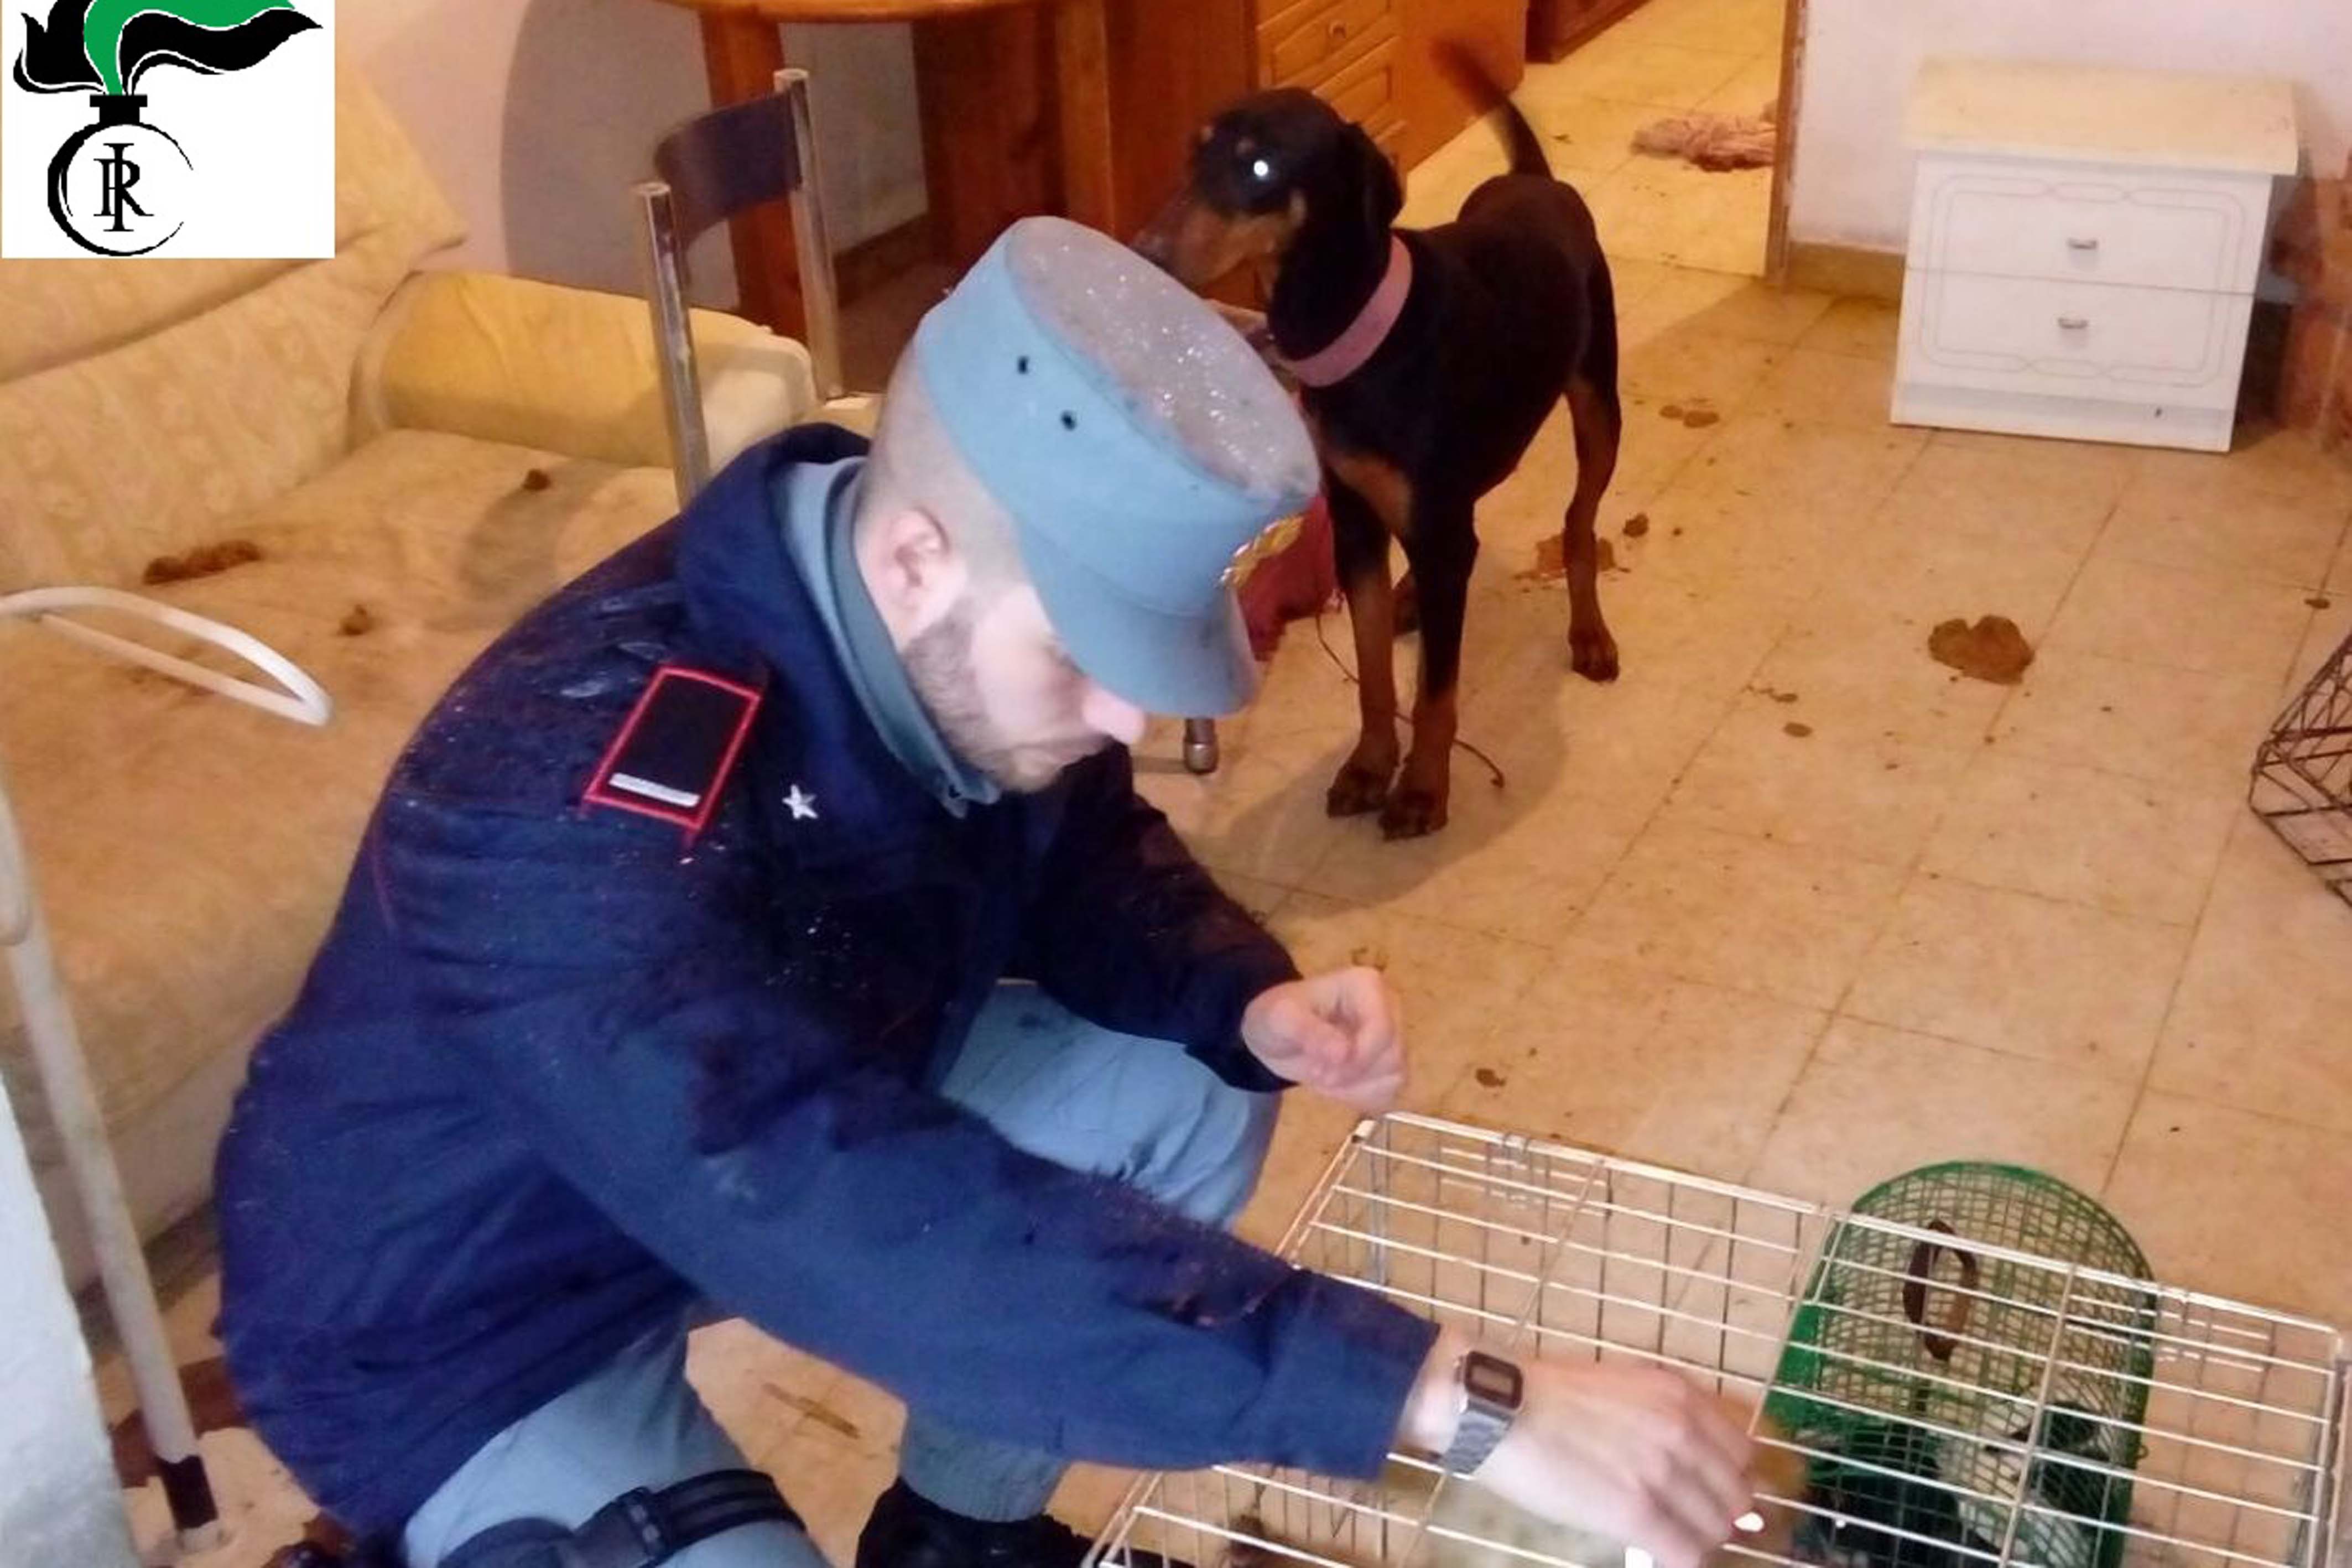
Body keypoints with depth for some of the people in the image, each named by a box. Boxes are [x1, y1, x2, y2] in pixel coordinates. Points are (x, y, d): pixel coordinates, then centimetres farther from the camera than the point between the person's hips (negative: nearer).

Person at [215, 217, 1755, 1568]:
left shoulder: (963, 656, -16)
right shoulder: (588, 812, -41)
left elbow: (1087, 856, 3)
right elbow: (878, 1240, -50)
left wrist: (1250, 1004, -20)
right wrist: (1454, 1398, -51)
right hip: (468, 1319, -7)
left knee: (1186, 1098, 0)